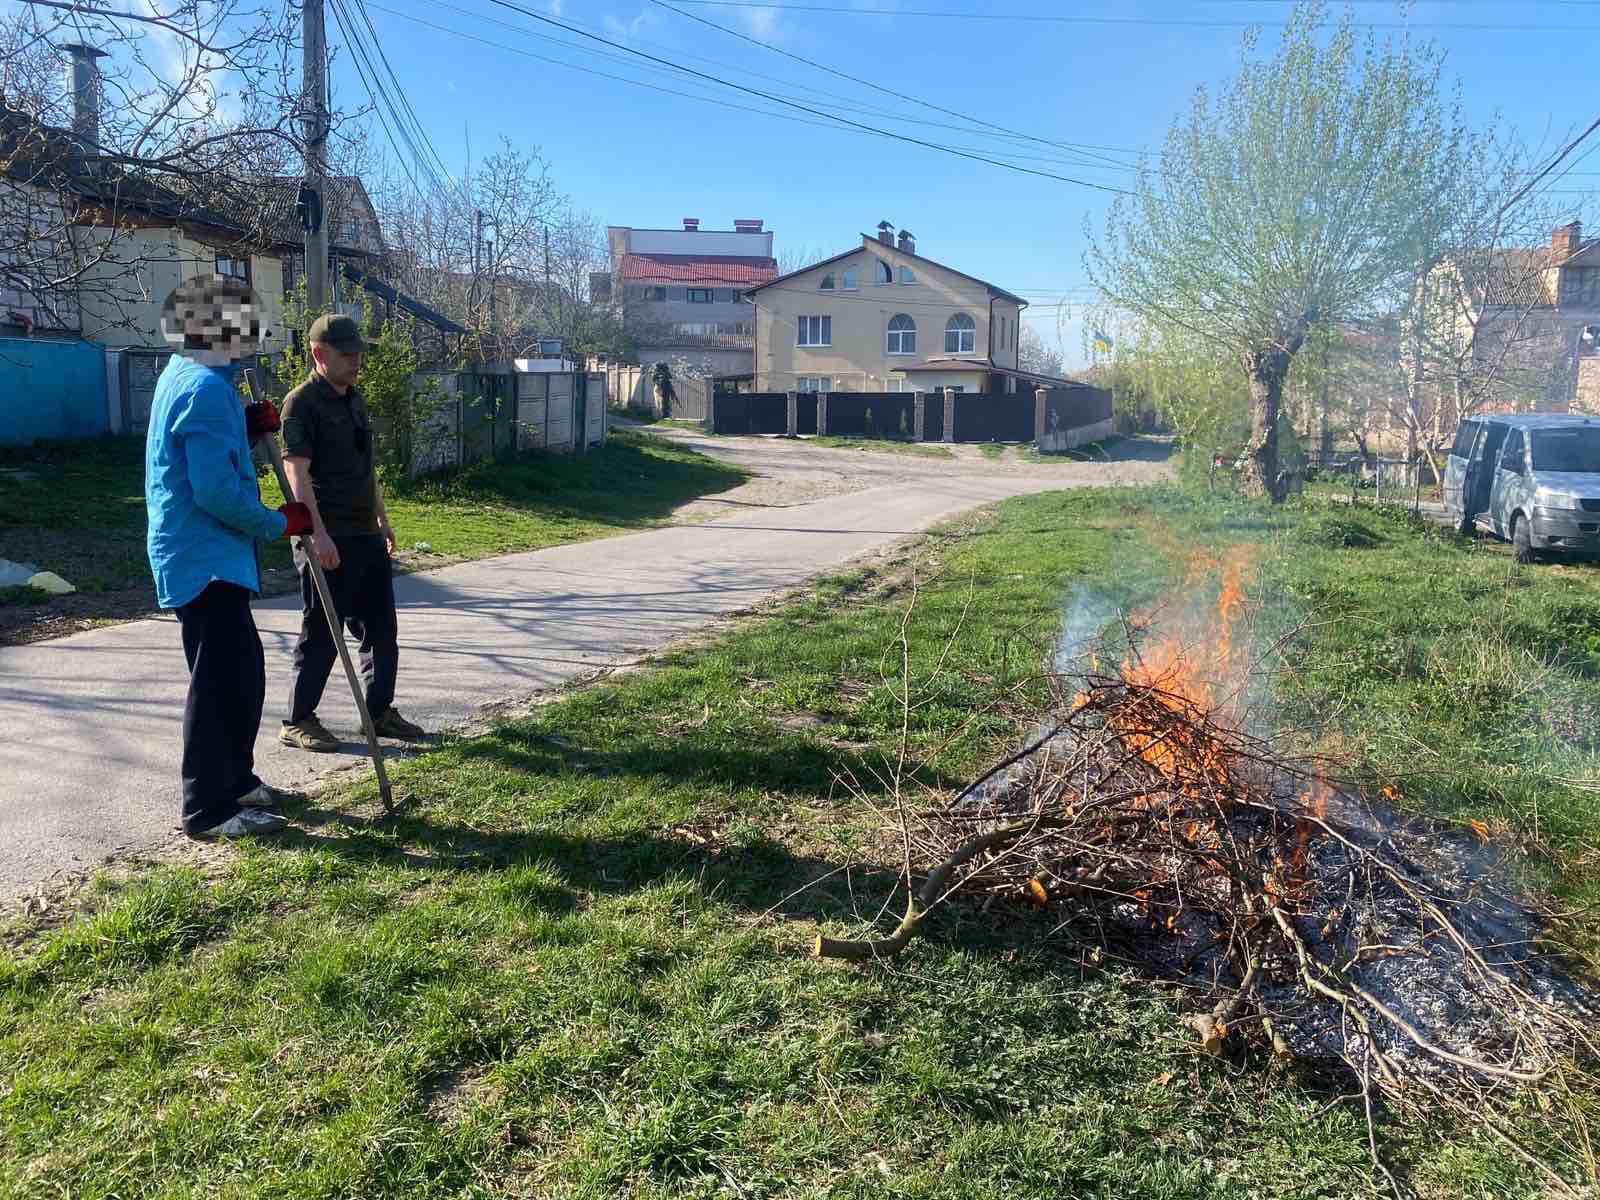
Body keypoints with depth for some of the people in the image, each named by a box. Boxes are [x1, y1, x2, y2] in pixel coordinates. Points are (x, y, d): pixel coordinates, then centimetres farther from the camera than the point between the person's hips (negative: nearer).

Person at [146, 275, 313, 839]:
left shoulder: (186, 376, 14)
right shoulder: (206, 387, -20)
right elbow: (217, 492, -24)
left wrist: (248, 428, 8)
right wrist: (279, 522, -11)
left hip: (204, 554, 11)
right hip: (206, 559, -11)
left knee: (243, 671, 17)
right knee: (220, 679, -6)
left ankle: (235, 781, 29)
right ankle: (207, 809, 1)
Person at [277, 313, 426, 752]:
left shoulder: (355, 398, 15)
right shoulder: (302, 403, -12)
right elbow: (297, 473, -19)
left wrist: (382, 519, 23)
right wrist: (318, 534, -25)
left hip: (366, 535, 8)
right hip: (327, 540, -8)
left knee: (382, 629, 13)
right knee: (321, 634, -1)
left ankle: (379, 711, 25)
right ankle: (297, 722, 12)